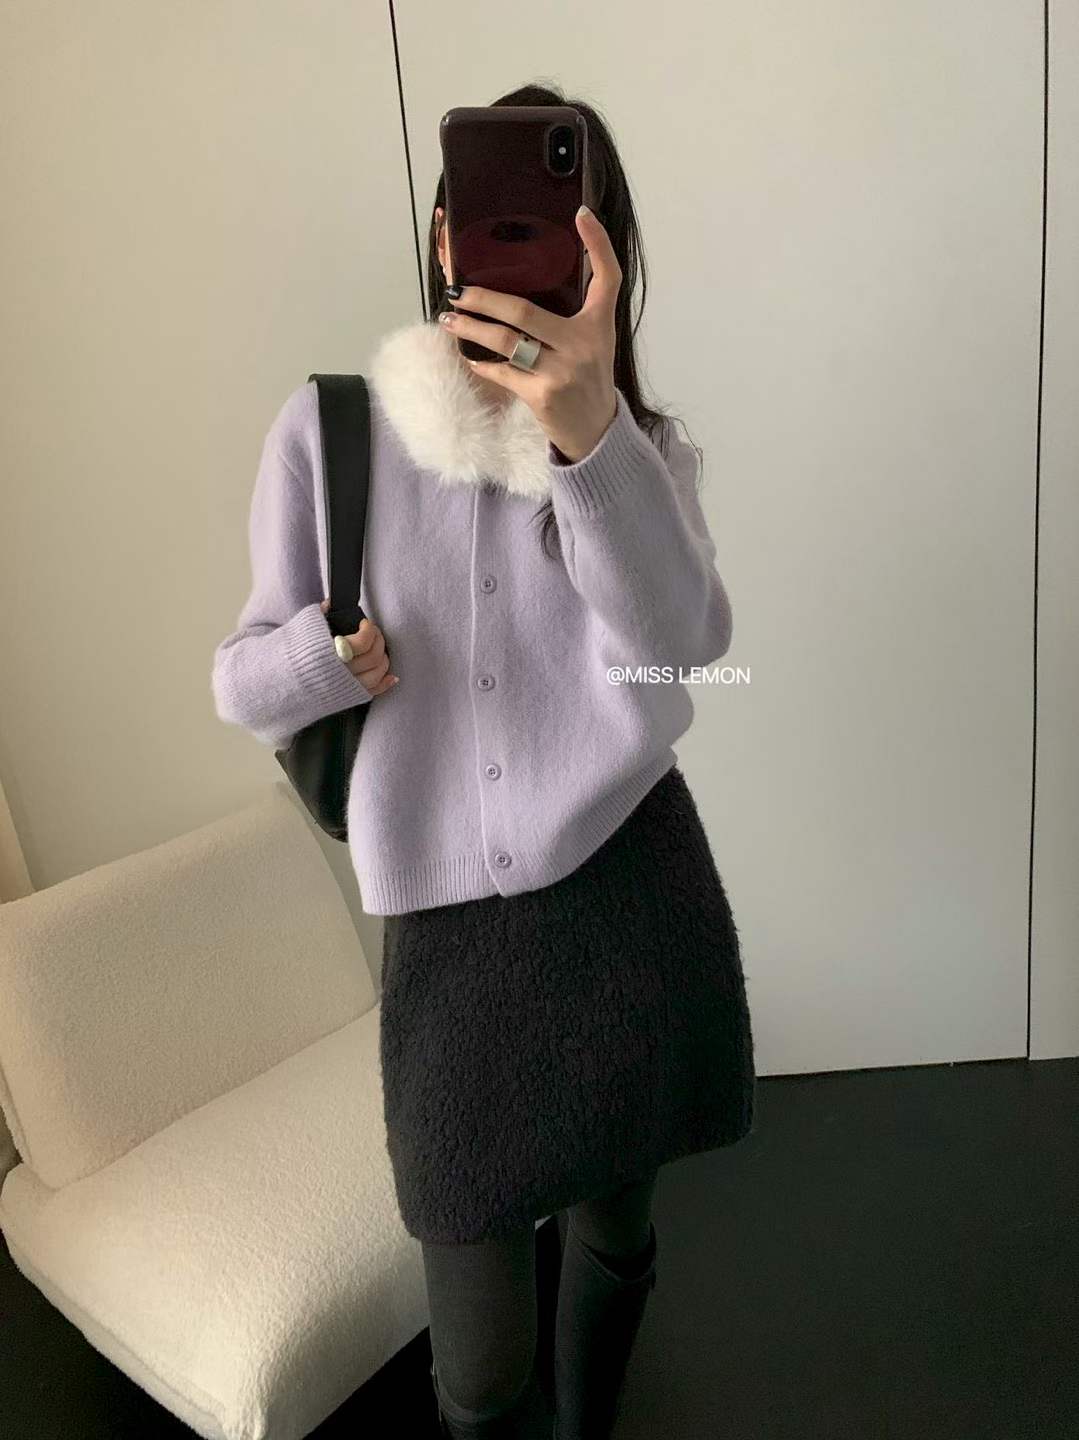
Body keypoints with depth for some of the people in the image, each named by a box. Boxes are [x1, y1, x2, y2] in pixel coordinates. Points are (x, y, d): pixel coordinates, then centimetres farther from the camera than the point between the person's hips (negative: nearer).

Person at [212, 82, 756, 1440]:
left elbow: (681, 642, -21)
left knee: (614, 1233, 23)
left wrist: (589, 432, -37)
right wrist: (321, 653, -18)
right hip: (448, 929, -1)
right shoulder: (330, 430, -2)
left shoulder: (646, 449, 1)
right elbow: (243, 683, 4)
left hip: (633, 904, 2)